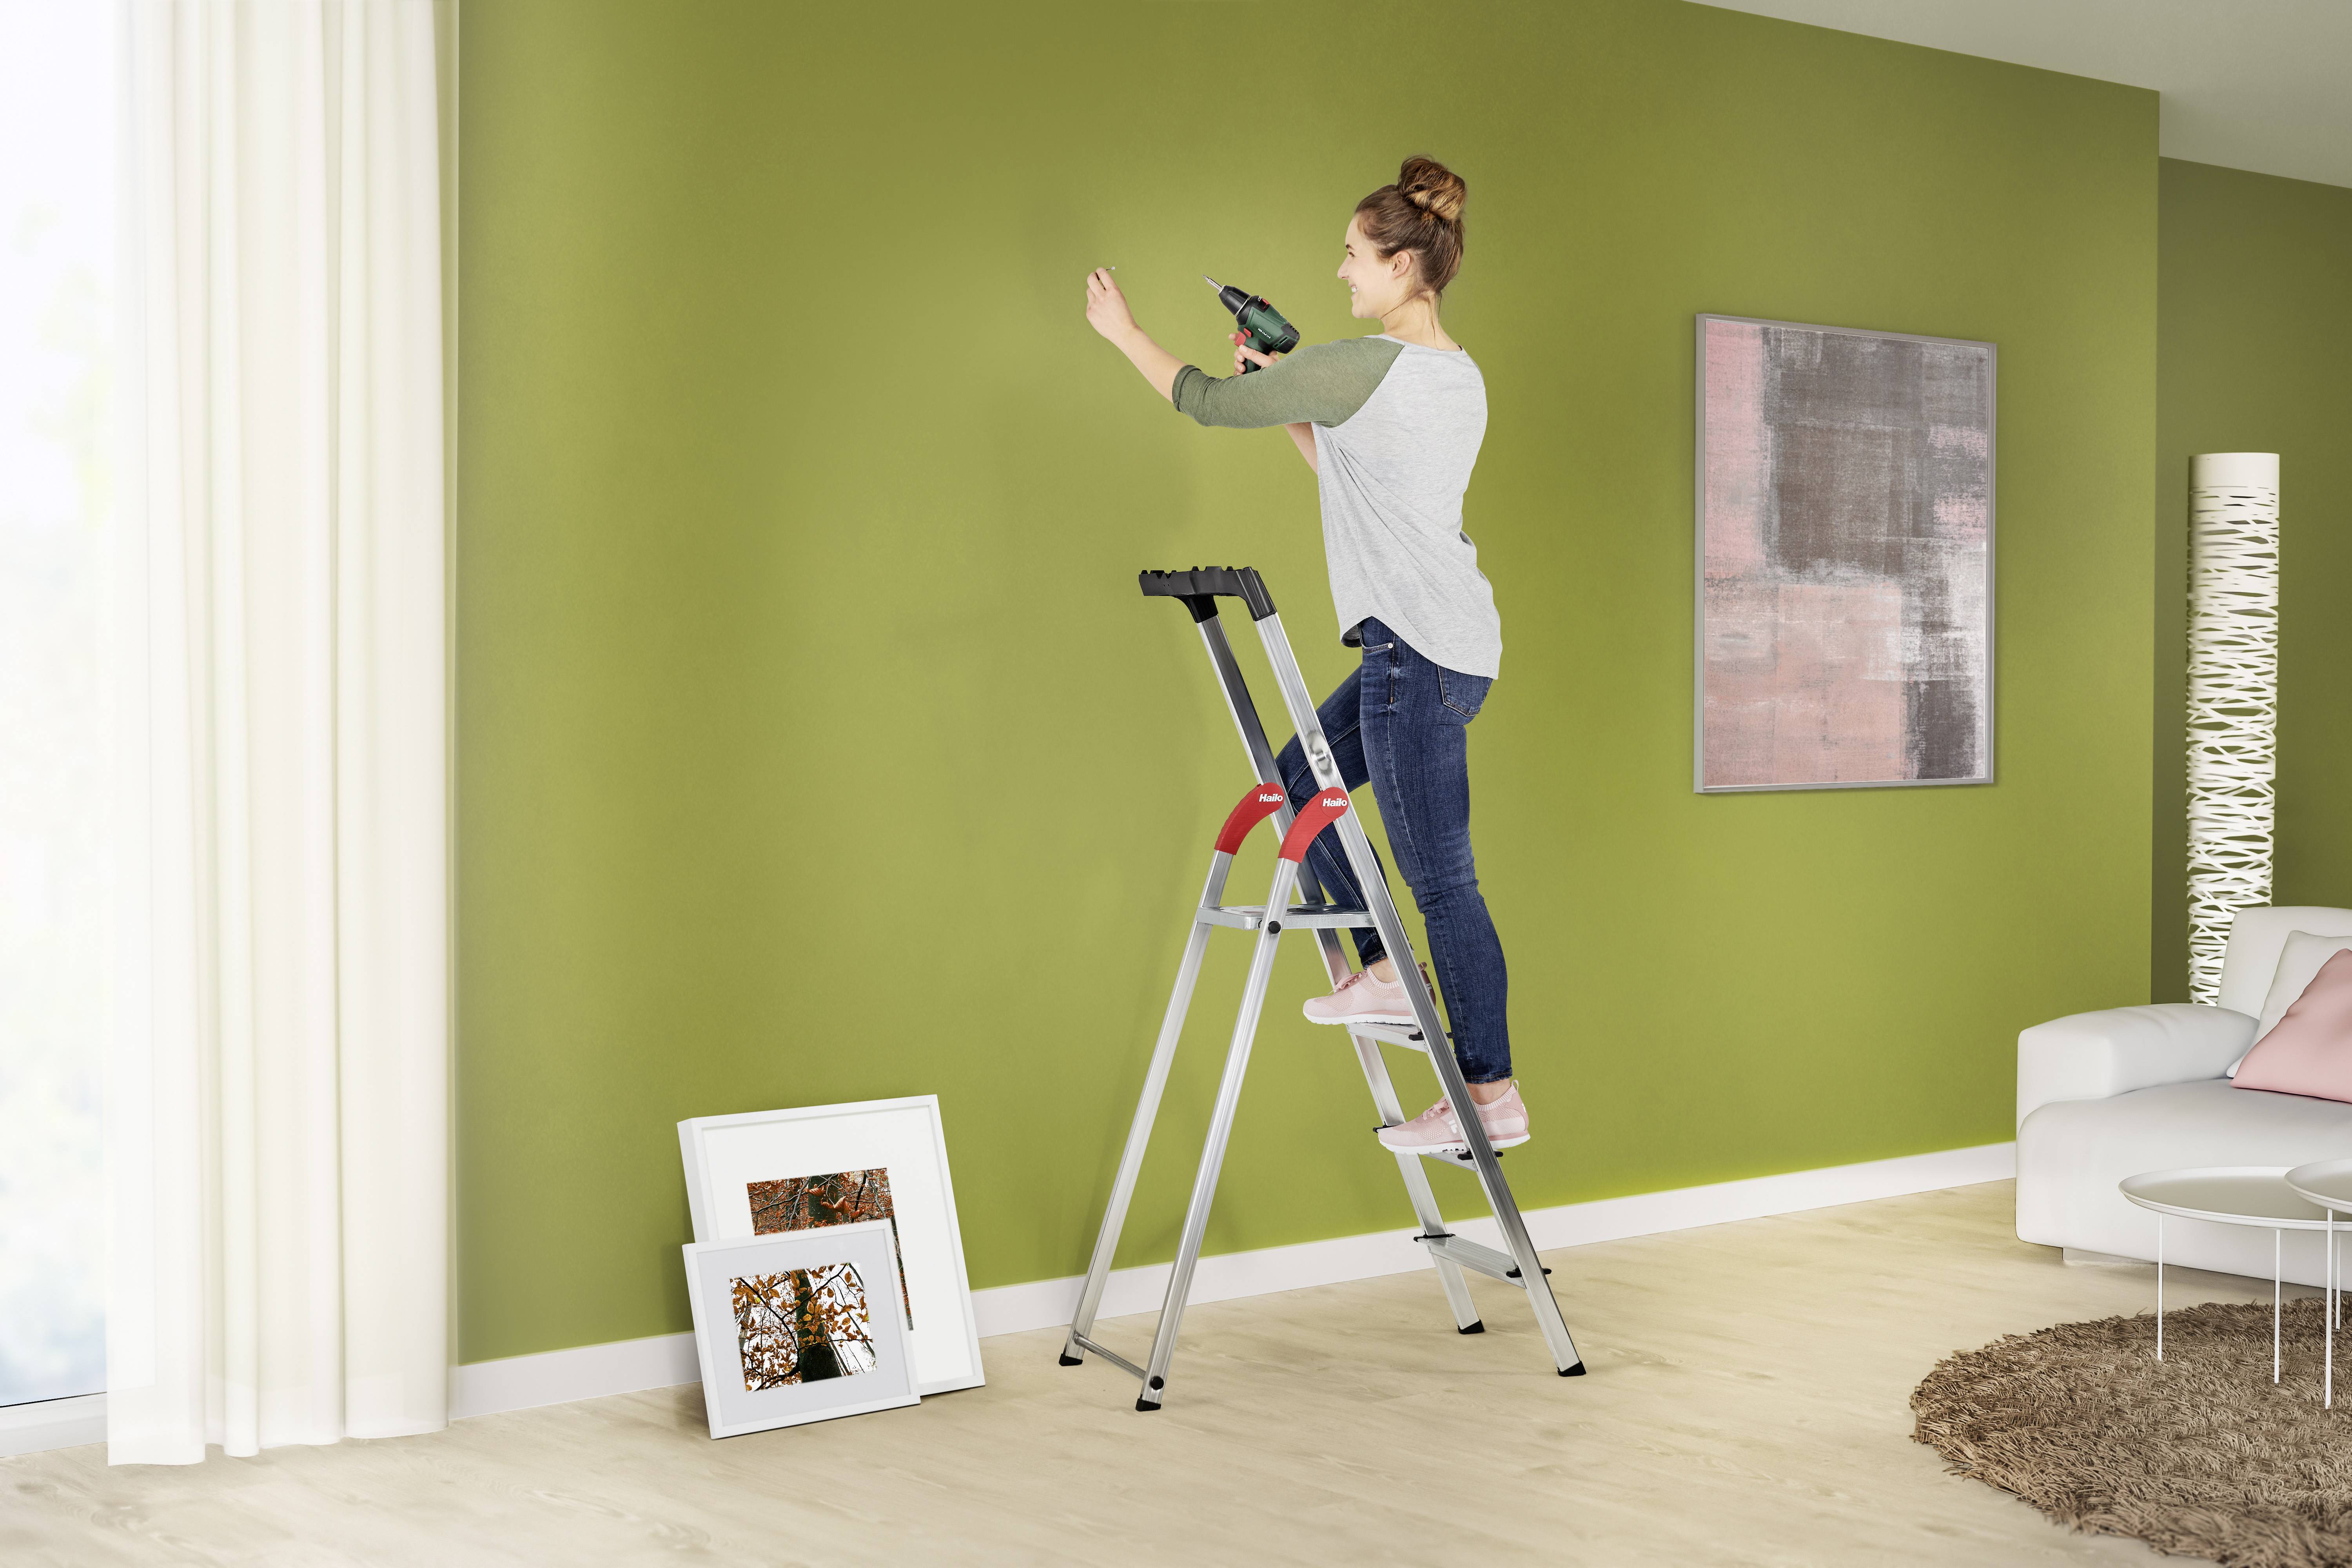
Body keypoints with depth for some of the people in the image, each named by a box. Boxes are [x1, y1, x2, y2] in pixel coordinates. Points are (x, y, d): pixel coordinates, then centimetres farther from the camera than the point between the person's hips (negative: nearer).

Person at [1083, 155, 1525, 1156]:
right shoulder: (1460, 377, 15)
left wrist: (1123, 332, 11)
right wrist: (1284, 400, 21)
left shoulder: (1363, 368, -13)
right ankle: (1384, 970, 19)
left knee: (1440, 876, -5)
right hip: (1444, 646, 10)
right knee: (1300, 783, 20)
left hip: (1419, 652, -10)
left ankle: (1494, 1098, -1)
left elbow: (1207, 404, -3)